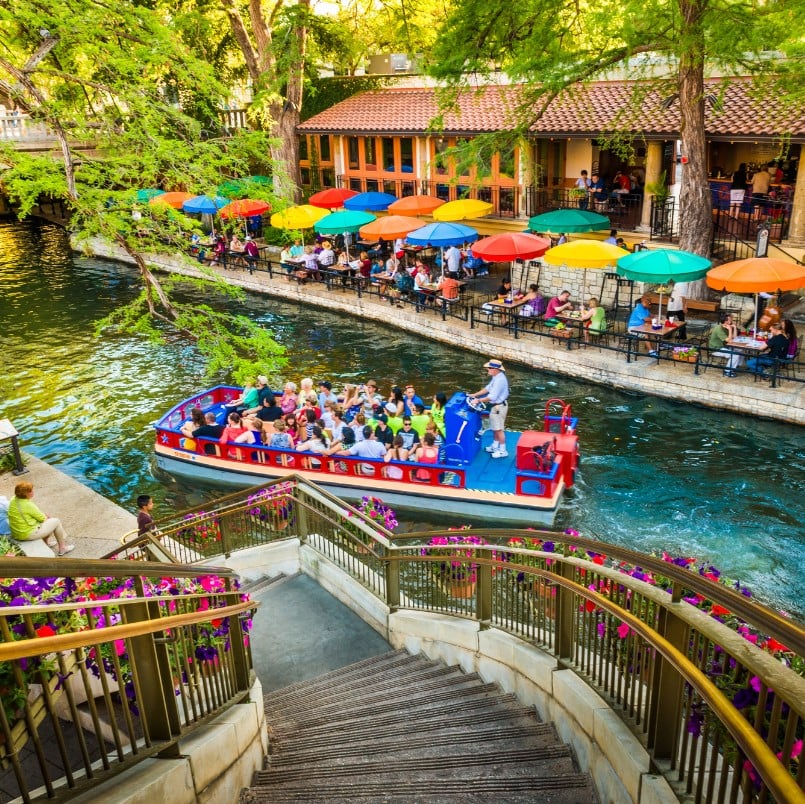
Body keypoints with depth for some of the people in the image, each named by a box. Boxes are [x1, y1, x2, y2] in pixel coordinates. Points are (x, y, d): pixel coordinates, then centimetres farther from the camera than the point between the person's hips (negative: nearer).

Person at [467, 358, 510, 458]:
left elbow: (492, 397, -29)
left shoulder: (499, 380, -28)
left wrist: (478, 400, -21)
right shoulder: (496, 377, 4)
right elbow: (488, 388, 12)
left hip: (499, 407, -10)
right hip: (495, 406, 10)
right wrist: (475, 395, 6)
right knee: (494, 427, 22)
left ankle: (502, 451, 11)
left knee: (499, 429, 0)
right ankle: (495, 446, 37)